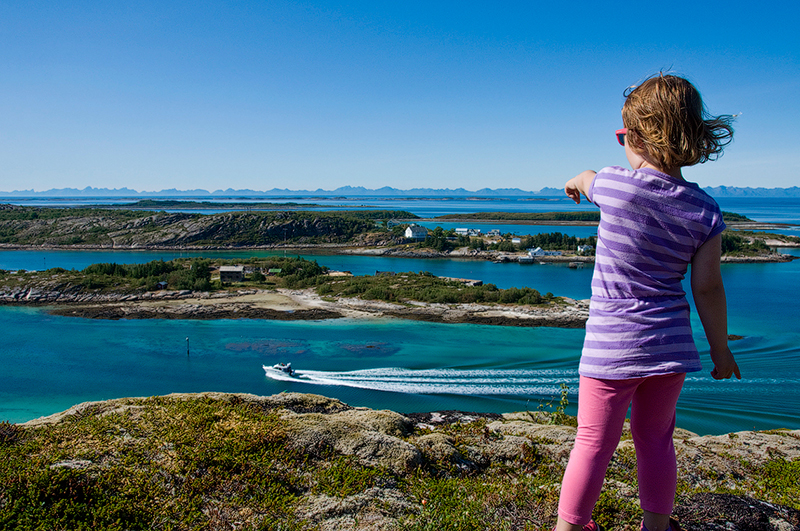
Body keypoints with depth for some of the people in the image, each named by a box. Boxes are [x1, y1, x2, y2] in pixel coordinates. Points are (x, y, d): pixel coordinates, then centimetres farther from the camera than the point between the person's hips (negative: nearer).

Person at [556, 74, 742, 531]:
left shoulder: (615, 184, -12)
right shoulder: (705, 211, -5)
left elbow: (584, 180, 13)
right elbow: (708, 288, -2)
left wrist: (575, 182, 37)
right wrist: (720, 349, 10)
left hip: (611, 347, -3)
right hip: (671, 346, 3)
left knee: (595, 443, 6)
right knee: (656, 438, 19)